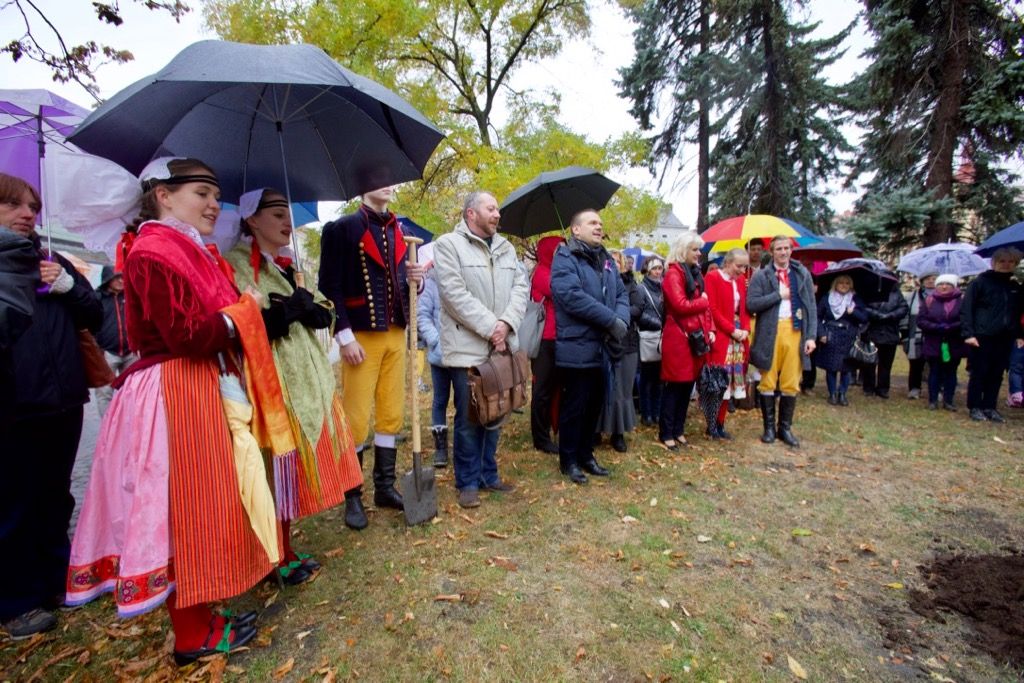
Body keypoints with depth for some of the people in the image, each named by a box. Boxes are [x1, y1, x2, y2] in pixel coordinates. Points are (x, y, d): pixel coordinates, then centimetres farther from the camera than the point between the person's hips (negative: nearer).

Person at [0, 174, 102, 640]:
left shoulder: (52, 262, 13)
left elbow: (95, 317, 9)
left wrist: (68, 286, -7)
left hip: (62, 398, 4)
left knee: (56, 497, 15)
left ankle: (56, 580, 31)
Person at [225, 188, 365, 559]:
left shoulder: (288, 266, 19)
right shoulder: (236, 264, -5)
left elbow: (325, 315, 13)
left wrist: (303, 304, -6)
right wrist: (295, 306, -14)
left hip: (309, 375, 7)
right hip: (274, 379, -7)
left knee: (298, 462, 12)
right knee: (281, 463, -2)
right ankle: (283, 557, 13)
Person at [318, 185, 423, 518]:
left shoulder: (398, 231, 16)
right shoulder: (341, 228, -3)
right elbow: (330, 286, -9)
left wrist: (413, 278, -3)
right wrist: (345, 336, -16)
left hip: (395, 335, 6)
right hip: (361, 336, -6)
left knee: (391, 415, 10)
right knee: (357, 418, 0)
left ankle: (384, 487, 23)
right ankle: (352, 495, 16)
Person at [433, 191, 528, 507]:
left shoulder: (506, 248, 15)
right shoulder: (448, 244, -4)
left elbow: (521, 286, 5)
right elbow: (455, 293, -14)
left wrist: (506, 323, -11)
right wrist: (489, 327, -16)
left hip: (502, 346, 6)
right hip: (468, 347, -6)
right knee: (468, 418, 3)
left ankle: (488, 474, 29)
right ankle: (468, 482, 18)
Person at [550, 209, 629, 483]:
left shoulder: (606, 260, 17)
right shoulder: (565, 258, -8)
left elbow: (621, 294, 11)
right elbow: (573, 296, -22)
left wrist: (622, 320, -11)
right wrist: (612, 321, -20)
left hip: (602, 348, 8)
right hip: (577, 348, -7)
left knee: (595, 405, 16)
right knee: (574, 406, 2)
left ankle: (586, 455, 31)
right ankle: (568, 459, 19)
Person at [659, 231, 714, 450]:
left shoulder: (695, 273, 18)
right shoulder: (673, 274, -9)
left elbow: (705, 306, 19)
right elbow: (680, 305, -21)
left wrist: (710, 329, 7)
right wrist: (702, 301, -5)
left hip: (696, 337, 8)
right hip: (678, 338, -8)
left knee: (688, 385, 12)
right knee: (674, 387, -3)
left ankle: (678, 430, 23)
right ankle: (666, 434, 7)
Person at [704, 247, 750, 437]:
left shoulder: (741, 280, 14)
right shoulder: (712, 277, -7)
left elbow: (745, 308, 15)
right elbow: (712, 309, -13)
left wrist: (745, 329, -3)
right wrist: (731, 330, -16)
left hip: (739, 336, 7)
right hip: (721, 337, -7)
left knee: (729, 380, 8)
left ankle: (720, 423, 16)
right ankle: (712, 424, 8)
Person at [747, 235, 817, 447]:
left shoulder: (803, 274, 10)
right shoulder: (762, 275, 3)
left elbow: (811, 306, 8)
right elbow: (751, 304, -8)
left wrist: (811, 336, 0)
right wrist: (778, 295, -10)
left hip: (795, 332, 2)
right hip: (770, 333, -2)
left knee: (791, 384, 5)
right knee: (768, 382, 4)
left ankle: (785, 427, 18)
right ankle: (769, 427, 17)